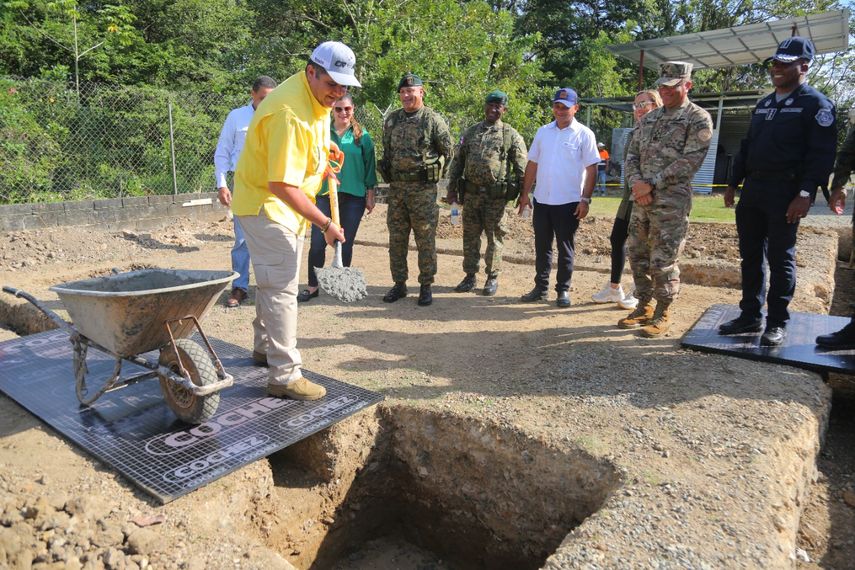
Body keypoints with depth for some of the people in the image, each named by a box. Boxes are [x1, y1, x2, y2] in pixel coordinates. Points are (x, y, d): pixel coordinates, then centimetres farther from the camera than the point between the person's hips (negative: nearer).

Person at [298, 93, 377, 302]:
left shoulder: (362, 136, 5)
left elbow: (370, 167, 6)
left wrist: (370, 195, 4)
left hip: (354, 196, 0)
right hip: (324, 194, 0)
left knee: (345, 244, 8)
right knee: (317, 243, -3)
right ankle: (312, 286, 10)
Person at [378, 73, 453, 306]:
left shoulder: (433, 119, -5)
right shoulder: (392, 120, 10)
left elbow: (447, 152, 2)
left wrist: (429, 171, 5)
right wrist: (390, 173, 15)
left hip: (423, 189, -5)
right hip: (396, 187, 5)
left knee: (425, 240, 1)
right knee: (396, 239, 9)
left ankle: (426, 286, 11)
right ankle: (399, 285, 19)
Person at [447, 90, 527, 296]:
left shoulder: (511, 135, 2)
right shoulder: (470, 132, 12)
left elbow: (522, 168, 1)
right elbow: (457, 163, 14)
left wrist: (524, 194, -5)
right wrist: (451, 190, 9)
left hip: (496, 196, -3)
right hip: (471, 194, 3)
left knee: (495, 237, 4)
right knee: (470, 236, 8)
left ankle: (493, 277, 15)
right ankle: (470, 276, 19)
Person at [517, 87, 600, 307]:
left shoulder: (584, 134, -3)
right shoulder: (543, 132, 10)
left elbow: (591, 169, -5)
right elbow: (532, 164, 13)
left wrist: (585, 199, -12)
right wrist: (525, 193, 8)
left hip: (569, 202, -4)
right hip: (542, 200, 4)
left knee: (565, 248, 5)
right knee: (542, 246, 11)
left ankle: (563, 290, 15)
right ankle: (540, 287, 22)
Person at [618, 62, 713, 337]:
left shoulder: (699, 119, -3)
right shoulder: (648, 118, 16)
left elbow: (690, 161, -13)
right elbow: (632, 155, 12)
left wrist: (652, 184, -16)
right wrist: (636, 183, -7)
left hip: (672, 203, -6)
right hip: (641, 200, 6)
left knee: (662, 261, -3)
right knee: (638, 256, 10)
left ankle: (663, 314, 12)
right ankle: (644, 307, 24)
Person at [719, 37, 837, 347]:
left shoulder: (816, 104, -4)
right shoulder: (763, 104, 18)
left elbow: (822, 154, -12)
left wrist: (806, 194, -20)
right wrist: (733, 184, 14)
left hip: (785, 192, -7)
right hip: (752, 189, 7)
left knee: (780, 258, -1)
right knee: (751, 255, 9)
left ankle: (777, 322, 9)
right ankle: (750, 316, 19)